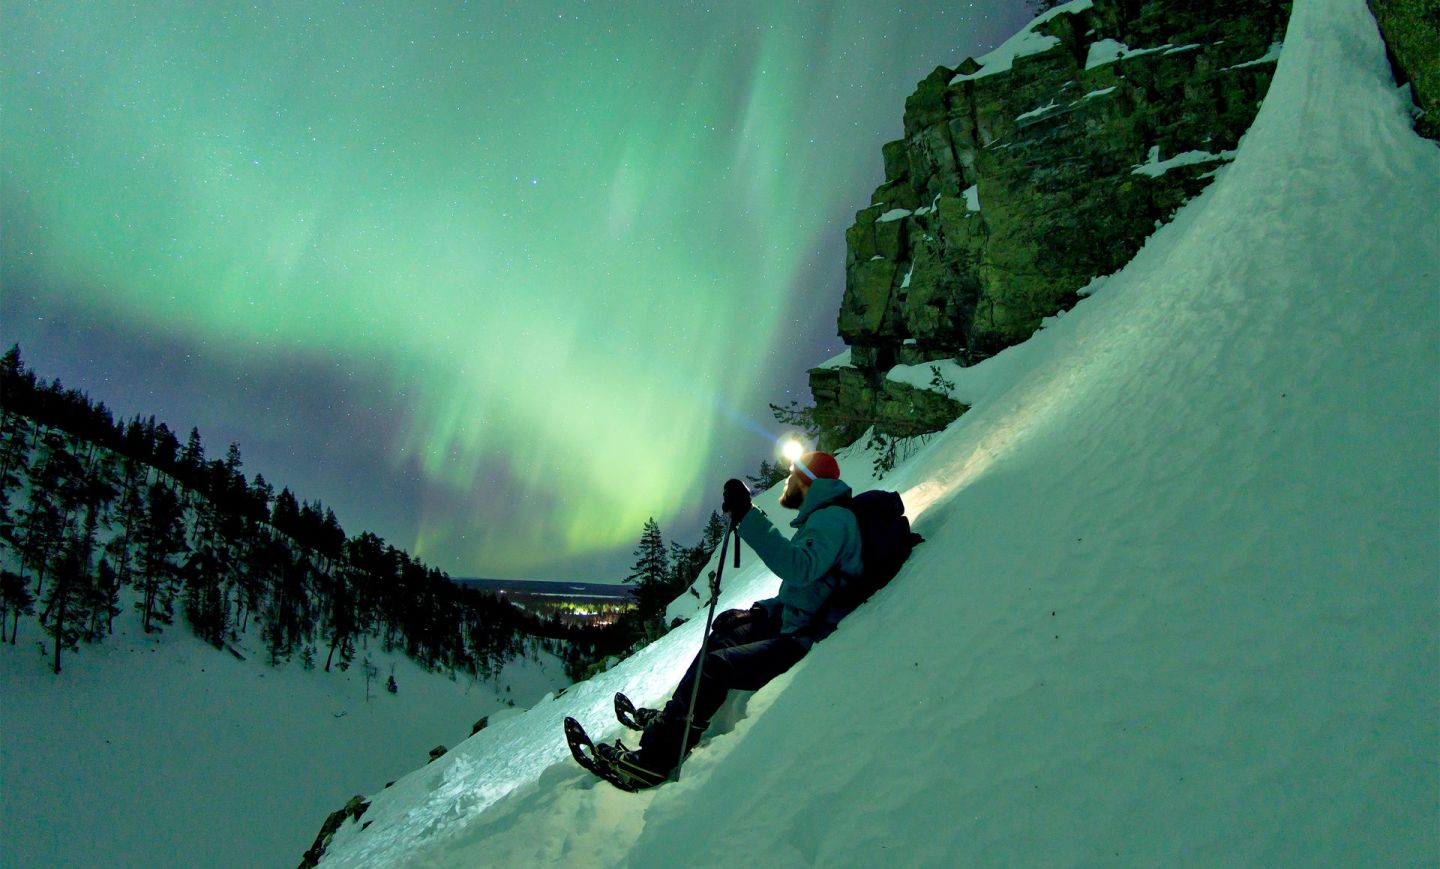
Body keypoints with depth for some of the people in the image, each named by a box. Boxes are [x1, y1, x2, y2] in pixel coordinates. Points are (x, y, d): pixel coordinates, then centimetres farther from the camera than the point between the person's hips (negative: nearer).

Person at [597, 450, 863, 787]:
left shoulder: (833, 517, -17)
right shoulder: (822, 518, 17)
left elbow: (799, 568, -37)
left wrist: (748, 518, -38)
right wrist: (759, 610, 11)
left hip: (806, 643, -11)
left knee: (712, 667, -16)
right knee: (722, 636, 20)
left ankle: (653, 758, -9)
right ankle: (674, 719, 23)